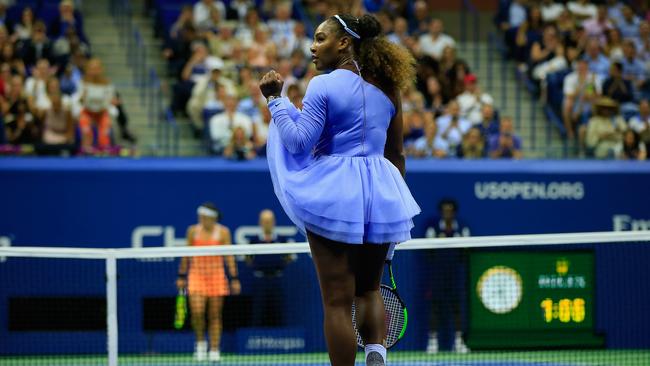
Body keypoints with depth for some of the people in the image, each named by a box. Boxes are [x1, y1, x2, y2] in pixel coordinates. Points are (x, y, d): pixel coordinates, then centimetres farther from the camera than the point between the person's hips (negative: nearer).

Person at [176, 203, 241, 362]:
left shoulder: (223, 232, -2)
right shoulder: (193, 231, 3)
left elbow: (229, 256, 0)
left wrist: (234, 279, -5)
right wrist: (181, 276, 11)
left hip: (216, 276, -1)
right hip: (196, 275, 1)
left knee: (215, 316, 1)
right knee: (197, 312, -15)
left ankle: (214, 350, 8)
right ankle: (200, 342, 9)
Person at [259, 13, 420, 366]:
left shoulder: (323, 86, -9)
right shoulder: (386, 88, 9)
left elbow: (299, 142, -11)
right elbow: (396, 154, 13)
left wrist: (275, 100, -4)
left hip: (334, 195, -5)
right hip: (380, 193, 5)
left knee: (338, 300, 0)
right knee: (369, 290, 18)